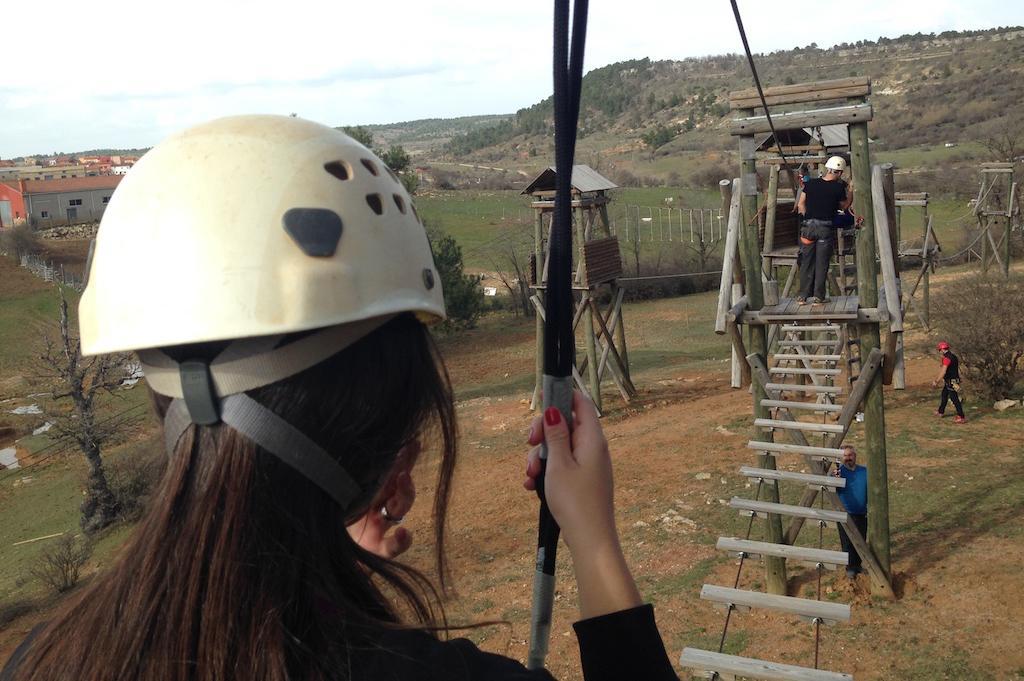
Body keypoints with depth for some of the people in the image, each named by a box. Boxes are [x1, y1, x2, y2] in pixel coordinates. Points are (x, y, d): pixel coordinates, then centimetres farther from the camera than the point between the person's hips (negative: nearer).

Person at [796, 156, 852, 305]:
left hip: (808, 225, 3)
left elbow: (801, 205, 6)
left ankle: (803, 296, 8)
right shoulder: (839, 188, -6)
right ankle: (818, 296, 7)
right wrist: (850, 192, 23)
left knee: (807, 262, 8)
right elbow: (843, 206, 9)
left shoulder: (810, 184, 1)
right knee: (822, 263, 5)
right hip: (826, 228, -2)